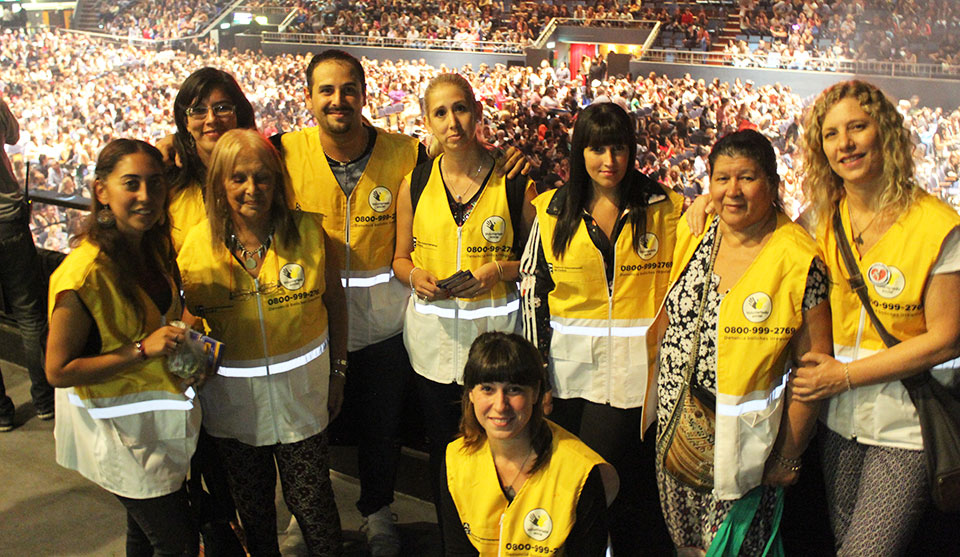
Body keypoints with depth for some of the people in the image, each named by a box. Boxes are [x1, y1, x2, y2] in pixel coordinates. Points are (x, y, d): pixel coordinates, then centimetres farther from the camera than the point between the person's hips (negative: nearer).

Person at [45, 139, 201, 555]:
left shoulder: (155, 244, -2)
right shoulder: (85, 274, -27)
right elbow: (58, 370, -21)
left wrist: (181, 338, 0)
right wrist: (142, 350, -26)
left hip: (159, 412, 7)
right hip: (119, 427, -7)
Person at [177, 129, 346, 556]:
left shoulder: (307, 232, -10)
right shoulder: (198, 243, -9)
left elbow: (334, 300, 0)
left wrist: (337, 371, 2)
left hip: (301, 389, -1)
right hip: (232, 396, 1)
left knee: (311, 502, 8)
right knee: (252, 504, 20)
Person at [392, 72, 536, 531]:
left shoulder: (514, 182, -4)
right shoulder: (415, 185, 2)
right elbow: (400, 258, 12)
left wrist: (499, 270, -15)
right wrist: (415, 276, -10)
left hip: (494, 331, -2)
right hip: (432, 333, 2)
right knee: (442, 446, 15)